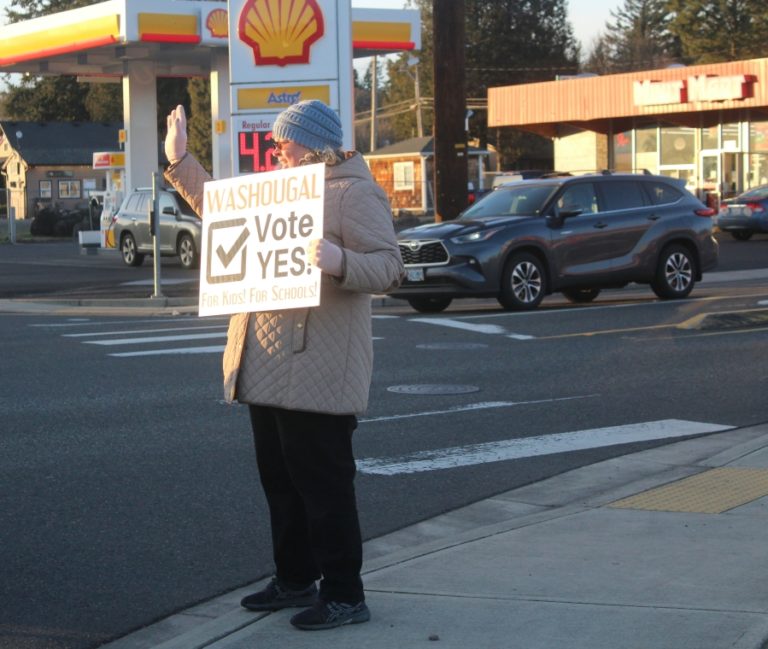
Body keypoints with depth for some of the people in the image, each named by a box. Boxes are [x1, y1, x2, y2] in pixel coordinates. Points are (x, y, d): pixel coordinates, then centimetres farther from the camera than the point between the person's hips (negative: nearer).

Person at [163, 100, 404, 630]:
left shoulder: (354, 192, -9)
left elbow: (389, 266, -18)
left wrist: (340, 261, -36)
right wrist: (180, 160, 28)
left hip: (316, 368, -9)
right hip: (268, 367, 9)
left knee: (323, 483, -5)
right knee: (280, 478, 16)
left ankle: (344, 595, 3)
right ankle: (295, 580, 28)